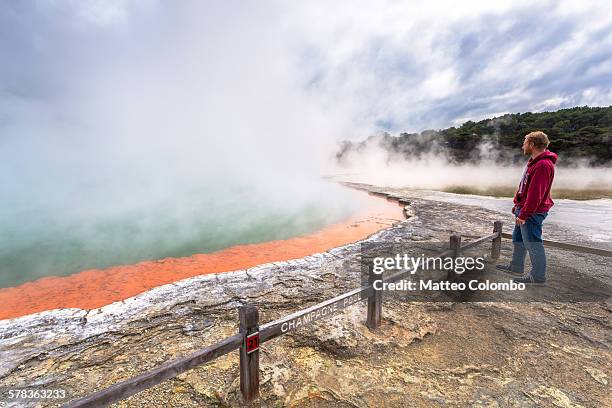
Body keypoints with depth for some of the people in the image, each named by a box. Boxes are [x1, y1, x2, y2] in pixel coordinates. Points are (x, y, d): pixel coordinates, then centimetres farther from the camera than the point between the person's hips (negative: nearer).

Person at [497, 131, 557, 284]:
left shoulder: (543, 165, -20)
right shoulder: (534, 162, 13)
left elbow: (535, 194, -25)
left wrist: (523, 214, -23)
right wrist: (517, 206, 19)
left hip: (532, 213, -10)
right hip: (523, 208, 10)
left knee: (532, 243, 0)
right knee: (518, 239, 19)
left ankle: (538, 276, 12)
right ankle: (516, 266, 33)